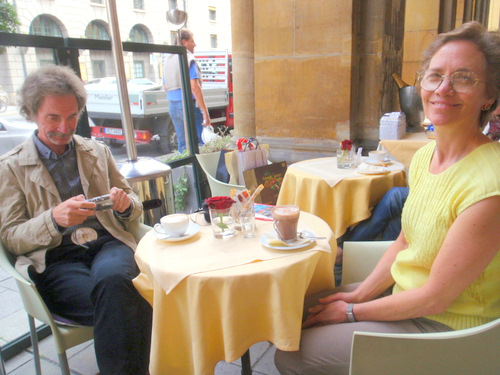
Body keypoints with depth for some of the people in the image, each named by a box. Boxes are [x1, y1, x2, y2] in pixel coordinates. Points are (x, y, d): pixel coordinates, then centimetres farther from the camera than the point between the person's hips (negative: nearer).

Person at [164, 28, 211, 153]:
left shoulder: (167, 60, 15)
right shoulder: (188, 59, -10)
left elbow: (166, 86, 20)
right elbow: (194, 87, -19)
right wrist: (205, 112, -20)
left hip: (172, 106, 8)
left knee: (182, 143, 11)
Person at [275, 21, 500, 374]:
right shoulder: (424, 156, -2)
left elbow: (435, 298, -23)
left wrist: (353, 311, -12)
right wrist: (359, 294, 0)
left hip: (440, 325, -7)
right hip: (403, 295, 7)